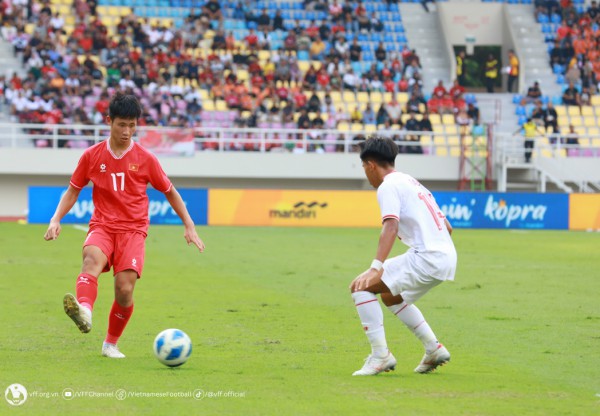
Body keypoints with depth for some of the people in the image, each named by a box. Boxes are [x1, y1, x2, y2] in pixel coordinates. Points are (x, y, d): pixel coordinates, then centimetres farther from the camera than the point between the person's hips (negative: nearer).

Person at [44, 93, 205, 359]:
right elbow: (73, 191, 15)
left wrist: (189, 226, 9)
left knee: (125, 288, -18)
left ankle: (111, 344, 8)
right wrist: (56, 220, 1)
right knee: (92, 258, -35)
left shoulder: (145, 159, 4)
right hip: (102, 226, 0)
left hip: (133, 229, 0)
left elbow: (170, 192, 14)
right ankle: (84, 312, -64)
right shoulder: (92, 156, 6)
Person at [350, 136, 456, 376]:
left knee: (361, 286, -8)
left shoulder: (388, 186, -4)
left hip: (426, 257, -9)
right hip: (447, 257, 9)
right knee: (391, 296, 31)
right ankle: (434, 349, 28)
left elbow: (391, 227, -21)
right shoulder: (413, 183, 24)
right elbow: (447, 228, 26)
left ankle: (380, 355, -12)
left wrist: (376, 268, -30)